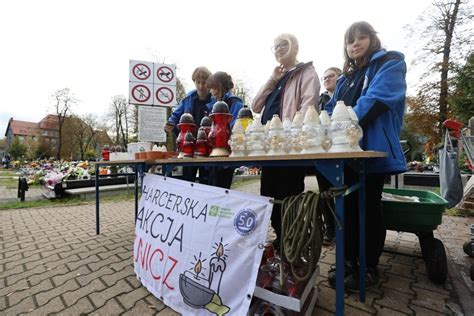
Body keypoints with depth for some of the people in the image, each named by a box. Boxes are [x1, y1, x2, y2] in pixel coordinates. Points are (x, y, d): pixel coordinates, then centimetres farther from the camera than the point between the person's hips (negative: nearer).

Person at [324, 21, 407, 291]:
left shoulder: (390, 63, 2)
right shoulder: (346, 77, 22)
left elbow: (375, 100, -16)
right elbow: (332, 108, 13)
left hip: (372, 151, -6)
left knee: (369, 208, 3)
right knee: (348, 206, 11)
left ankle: (370, 269, 21)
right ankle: (350, 261, 27)